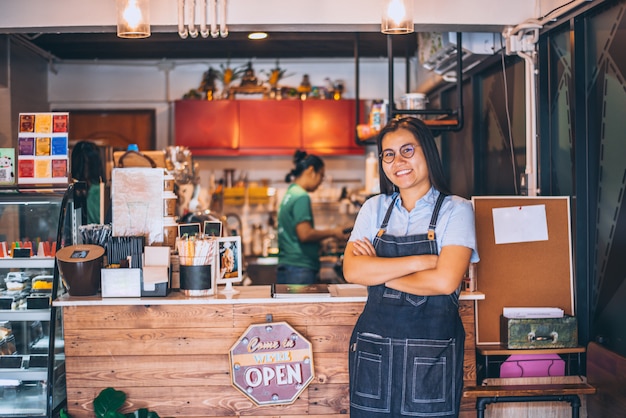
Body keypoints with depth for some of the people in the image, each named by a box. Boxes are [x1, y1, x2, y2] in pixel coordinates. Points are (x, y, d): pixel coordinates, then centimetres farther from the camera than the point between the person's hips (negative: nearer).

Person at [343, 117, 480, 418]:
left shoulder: (456, 210, -2)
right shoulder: (375, 208, 9)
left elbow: (445, 281, -15)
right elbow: (352, 271, -6)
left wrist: (379, 271, -6)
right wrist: (422, 260, -13)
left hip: (431, 355, -3)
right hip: (373, 348, 3)